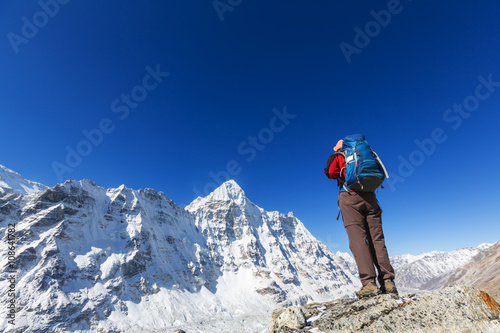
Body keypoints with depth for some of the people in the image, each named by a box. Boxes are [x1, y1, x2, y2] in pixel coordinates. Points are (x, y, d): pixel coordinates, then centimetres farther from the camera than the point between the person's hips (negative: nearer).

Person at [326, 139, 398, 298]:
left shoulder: (338, 156, 12)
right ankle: (388, 282, 0)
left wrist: (342, 176, 16)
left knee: (358, 240, -9)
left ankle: (369, 283, -16)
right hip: (369, 197, 4)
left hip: (349, 197, -4)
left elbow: (331, 173, -3)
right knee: (377, 239, 4)